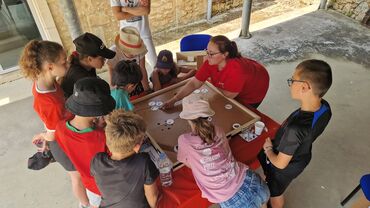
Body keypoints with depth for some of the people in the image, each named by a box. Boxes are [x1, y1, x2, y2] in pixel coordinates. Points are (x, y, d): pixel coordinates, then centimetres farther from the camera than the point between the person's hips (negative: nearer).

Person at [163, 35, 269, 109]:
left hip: (255, 88, -5)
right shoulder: (210, 62, -26)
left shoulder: (236, 69, -45)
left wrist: (213, 84, -15)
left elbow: (228, 95, -29)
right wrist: (174, 99, -30)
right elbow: (194, 83, -23)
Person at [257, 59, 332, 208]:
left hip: (286, 167, -6)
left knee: (276, 194, 26)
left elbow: (280, 163, -29)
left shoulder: (295, 128, -44)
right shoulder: (325, 107, -21)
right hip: (302, 157, 6)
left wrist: (268, 149, -10)